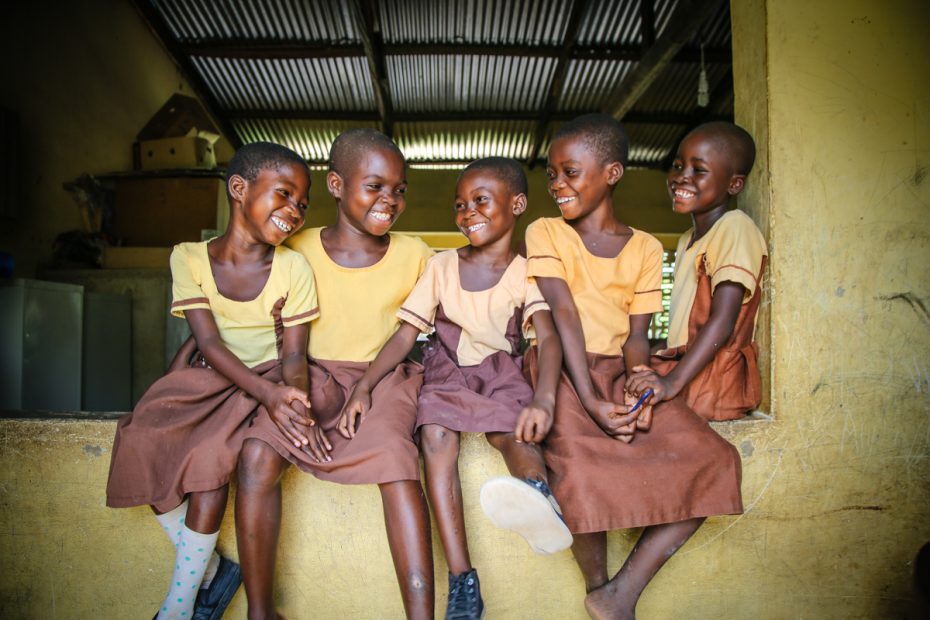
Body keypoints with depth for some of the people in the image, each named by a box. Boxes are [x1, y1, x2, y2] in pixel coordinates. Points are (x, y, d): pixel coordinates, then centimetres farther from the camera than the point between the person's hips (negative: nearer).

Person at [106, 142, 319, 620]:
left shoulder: (294, 268, -11)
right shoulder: (190, 258, -9)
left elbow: (293, 353, -9)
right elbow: (210, 343, -17)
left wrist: (292, 398, -33)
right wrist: (268, 395, -33)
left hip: (266, 377, -2)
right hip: (210, 374, 3)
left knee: (209, 453, -25)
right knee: (144, 441, -20)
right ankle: (210, 569, -2)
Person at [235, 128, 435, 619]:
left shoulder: (413, 254, 4)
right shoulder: (300, 250, 4)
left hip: (383, 377, -1)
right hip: (315, 377, 1)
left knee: (396, 459, -32)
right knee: (257, 456, -25)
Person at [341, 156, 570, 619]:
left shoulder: (525, 272, 0)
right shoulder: (441, 266, 6)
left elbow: (548, 338, -16)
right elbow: (405, 336, 1)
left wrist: (544, 399, -36)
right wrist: (365, 384, -16)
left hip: (502, 374, 0)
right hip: (447, 373, 0)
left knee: (515, 431, -32)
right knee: (436, 433, -28)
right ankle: (462, 581, -31)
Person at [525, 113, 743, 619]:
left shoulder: (645, 248, 11)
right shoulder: (544, 233, 3)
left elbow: (636, 335, 5)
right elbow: (564, 315, -11)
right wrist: (590, 400, -22)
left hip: (619, 372, 4)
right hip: (562, 370, -3)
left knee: (715, 461, -13)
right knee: (580, 464, -32)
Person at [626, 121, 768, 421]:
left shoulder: (736, 228, -10)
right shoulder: (687, 240, 19)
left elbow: (722, 321, -20)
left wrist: (672, 382, -27)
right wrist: (656, 367, 5)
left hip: (715, 378, -8)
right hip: (682, 363, 8)